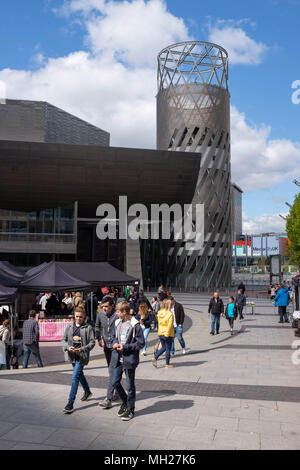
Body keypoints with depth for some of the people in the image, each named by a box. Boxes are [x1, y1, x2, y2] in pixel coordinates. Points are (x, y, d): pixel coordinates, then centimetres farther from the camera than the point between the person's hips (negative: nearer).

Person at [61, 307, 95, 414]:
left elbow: (92, 342, -7)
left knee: (75, 377, -12)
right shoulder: (69, 326, 5)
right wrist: (68, 347, -13)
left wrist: (82, 349, -20)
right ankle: (87, 391, 47)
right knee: (80, 374, 23)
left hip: (82, 356, -5)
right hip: (72, 355, 6)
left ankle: (70, 403, -7)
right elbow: (63, 339, 6)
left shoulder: (88, 327, -7)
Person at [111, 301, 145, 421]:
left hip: (129, 359, -6)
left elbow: (141, 343, -14)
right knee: (115, 382, 11)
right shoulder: (118, 323, 6)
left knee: (130, 386, 6)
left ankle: (130, 409, 23)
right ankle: (125, 402, 34)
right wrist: (115, 343, -2)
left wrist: (125, 347, -17)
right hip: (118, 358, 6)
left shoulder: (135, 325, -15)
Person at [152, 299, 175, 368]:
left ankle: (155, 358, 5)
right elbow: (170, 325, -20)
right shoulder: (170, 314, -19)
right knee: (168, 349, 8)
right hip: (168, 334, -6)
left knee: (163, 347, 21)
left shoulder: (159, 312, 0)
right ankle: (167, 364, 17)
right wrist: (167, 334, -14)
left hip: (160, 333, 6)